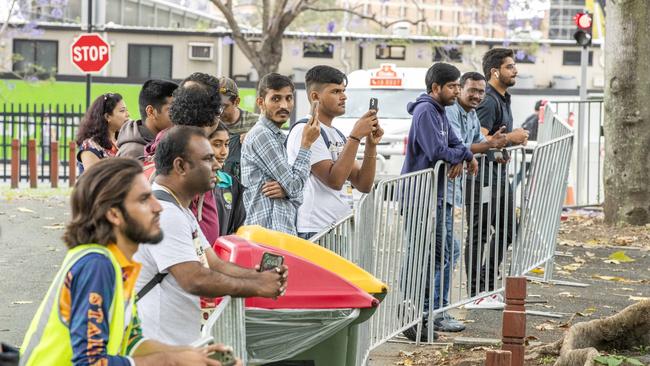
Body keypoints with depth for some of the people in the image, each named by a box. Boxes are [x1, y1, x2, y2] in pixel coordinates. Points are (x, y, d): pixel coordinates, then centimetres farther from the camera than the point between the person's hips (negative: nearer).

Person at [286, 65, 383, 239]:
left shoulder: (337, 134, 19)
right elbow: (334, 180, -17)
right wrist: (355, 136, -16)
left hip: (342, 231, 8)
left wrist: (371, 145, 0)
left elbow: (363, 185, 13)